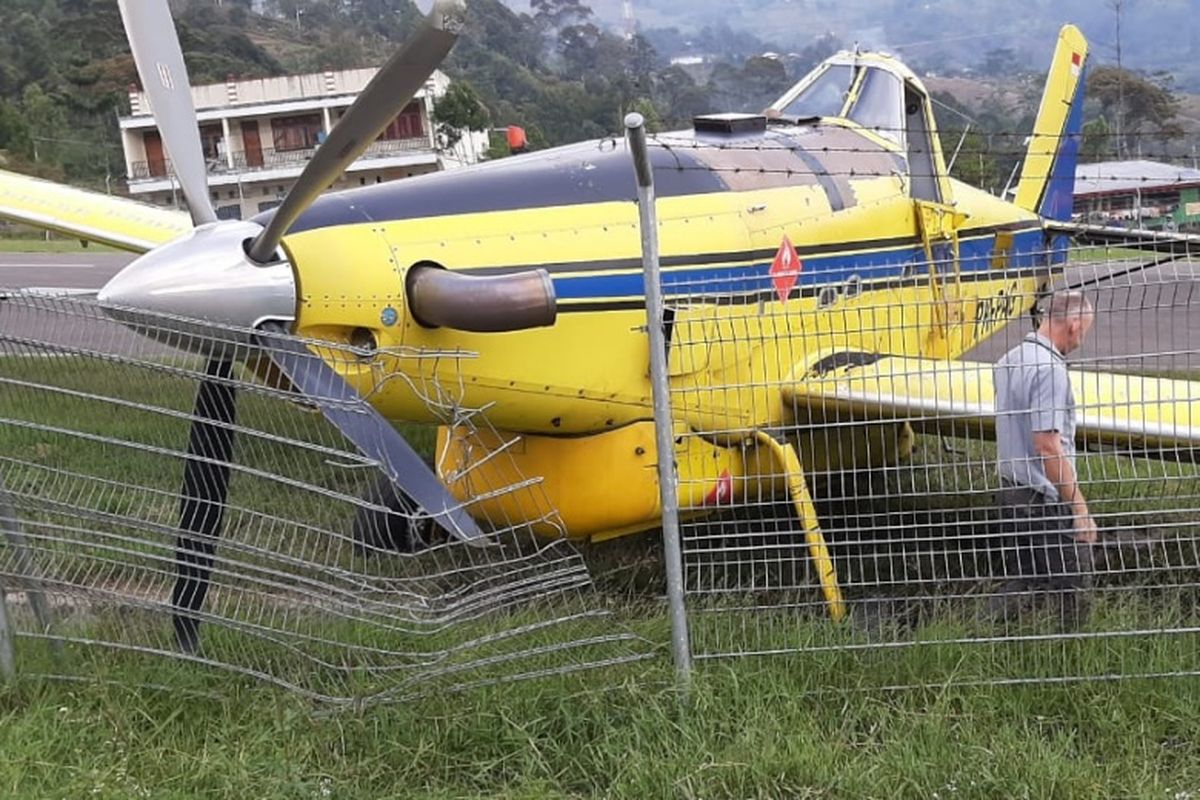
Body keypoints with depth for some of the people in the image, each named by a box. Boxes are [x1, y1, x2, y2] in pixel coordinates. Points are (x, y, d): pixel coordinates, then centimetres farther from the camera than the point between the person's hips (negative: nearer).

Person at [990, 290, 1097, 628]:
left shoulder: (1007, 362, 12)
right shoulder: (1049, 368, -18)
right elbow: (1048, 446, -22)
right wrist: (1080, 508, -17)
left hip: (1011, 490, 9)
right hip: (1046, 500, -9)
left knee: (1023, 583, 15)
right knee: (1072, 589, 1)